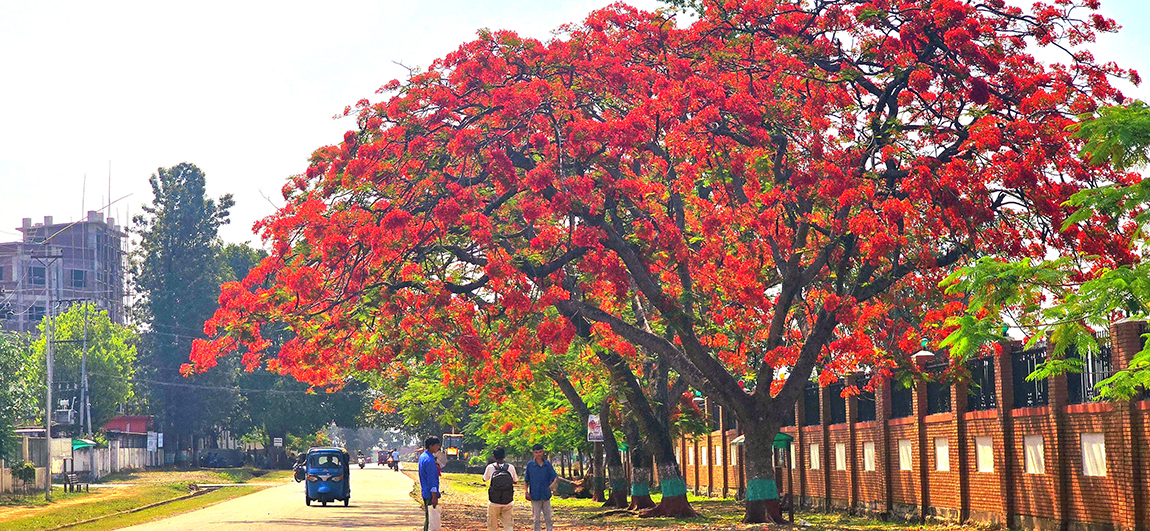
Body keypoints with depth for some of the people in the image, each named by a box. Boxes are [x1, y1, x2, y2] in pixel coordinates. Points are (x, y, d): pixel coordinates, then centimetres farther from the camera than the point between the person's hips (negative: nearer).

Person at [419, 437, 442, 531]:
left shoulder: (422, 457, 11)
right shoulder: (430, 460, -19)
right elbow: (432, 480, -20)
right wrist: (434, 497, -19)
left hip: (425, 492, 10)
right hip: (430, 494, -10)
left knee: (428, 518, 16)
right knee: (431, 519, -7)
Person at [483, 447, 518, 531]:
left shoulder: (490, 467, -8)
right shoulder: (511, 467, -5)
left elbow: (485, 479, 11)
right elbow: (515, 481, 10)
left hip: (494, 503, -1)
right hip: (507, 503, 1)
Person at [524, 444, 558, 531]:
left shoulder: (548, 464, 2)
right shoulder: (530, 464, -2)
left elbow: (555, 476, 1)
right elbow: (526, 480, 4)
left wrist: (553, 483, -20)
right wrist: (527, 492, -4)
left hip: (546, 495, 2)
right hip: (535, 496, -2)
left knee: (548, 517, 9)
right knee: (536, 519, 4)